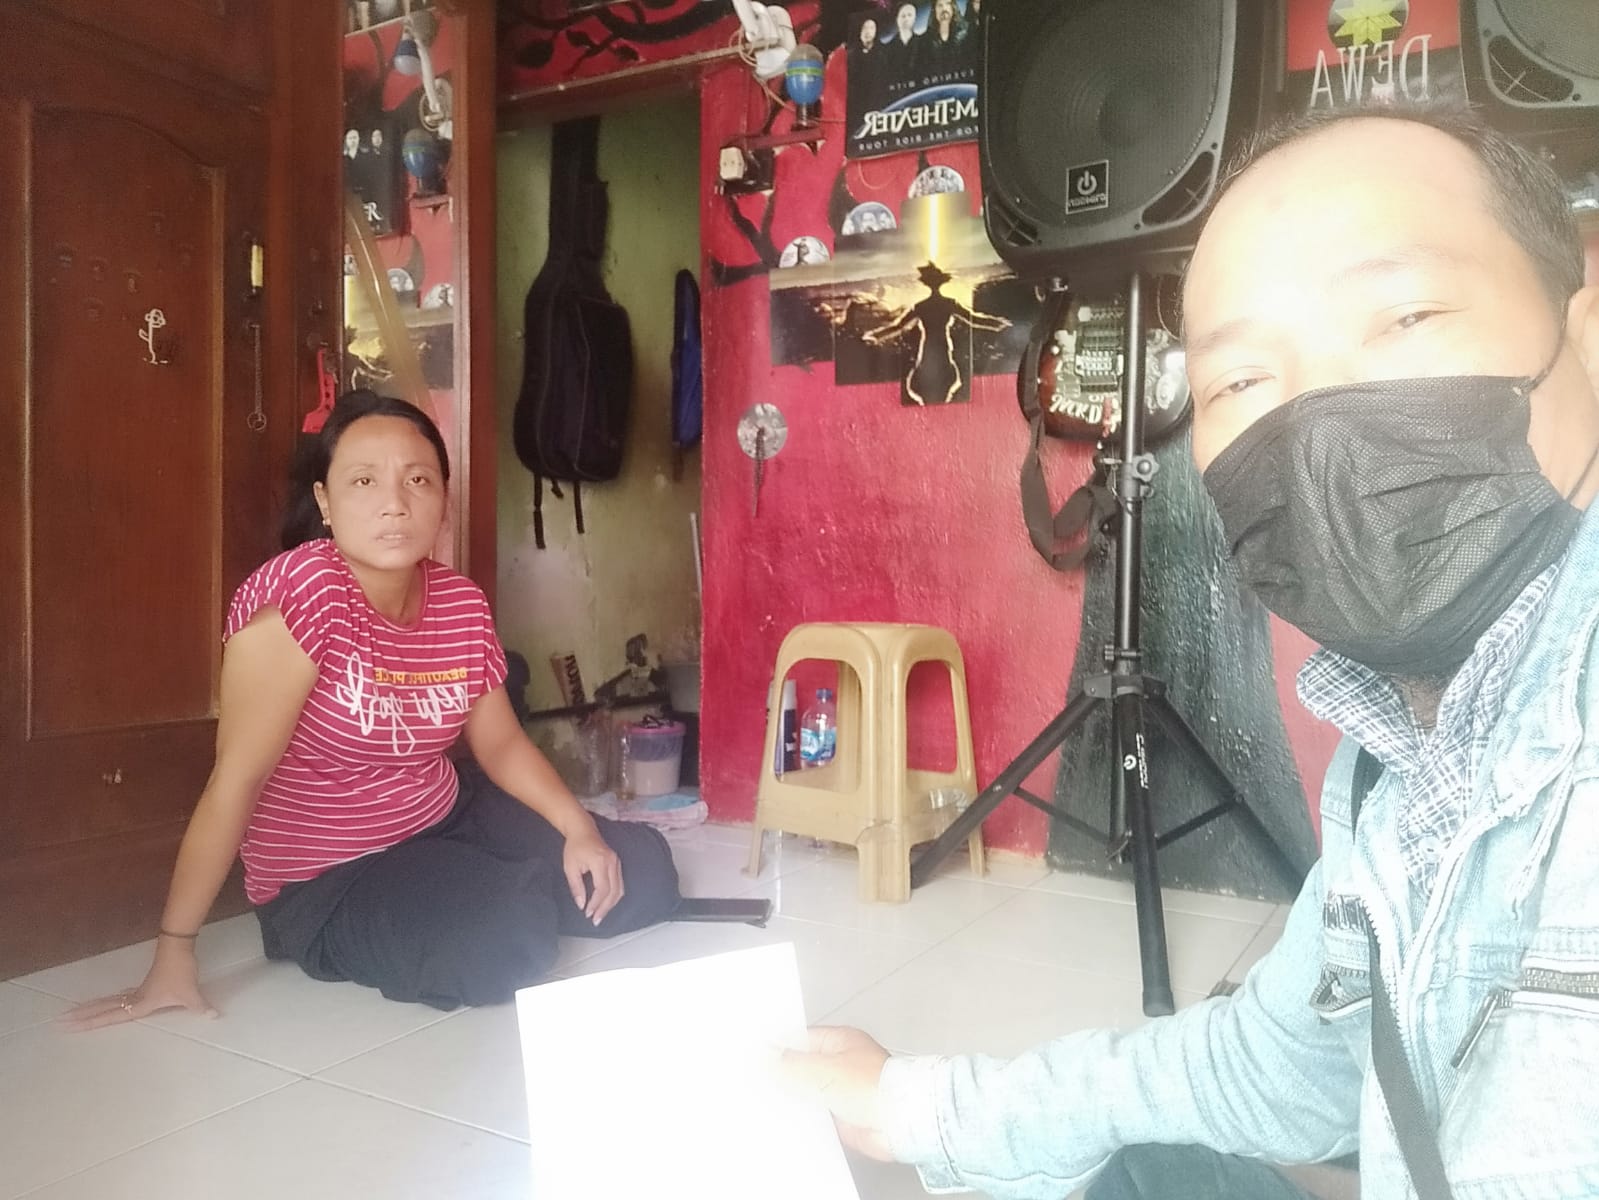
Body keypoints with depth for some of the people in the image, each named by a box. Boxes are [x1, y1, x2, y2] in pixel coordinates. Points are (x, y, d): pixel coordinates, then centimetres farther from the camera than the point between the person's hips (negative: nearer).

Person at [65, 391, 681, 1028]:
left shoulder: (462, 603, -5)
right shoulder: (298, 594, -25)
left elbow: (501, 743, 6)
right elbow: (235, 782, -24)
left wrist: (580, 828, -8)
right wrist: (174, 952, -19)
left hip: (448, 820, 7)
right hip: (327, 882, -6)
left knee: (643, 869, 0)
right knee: (505, 946, -31)